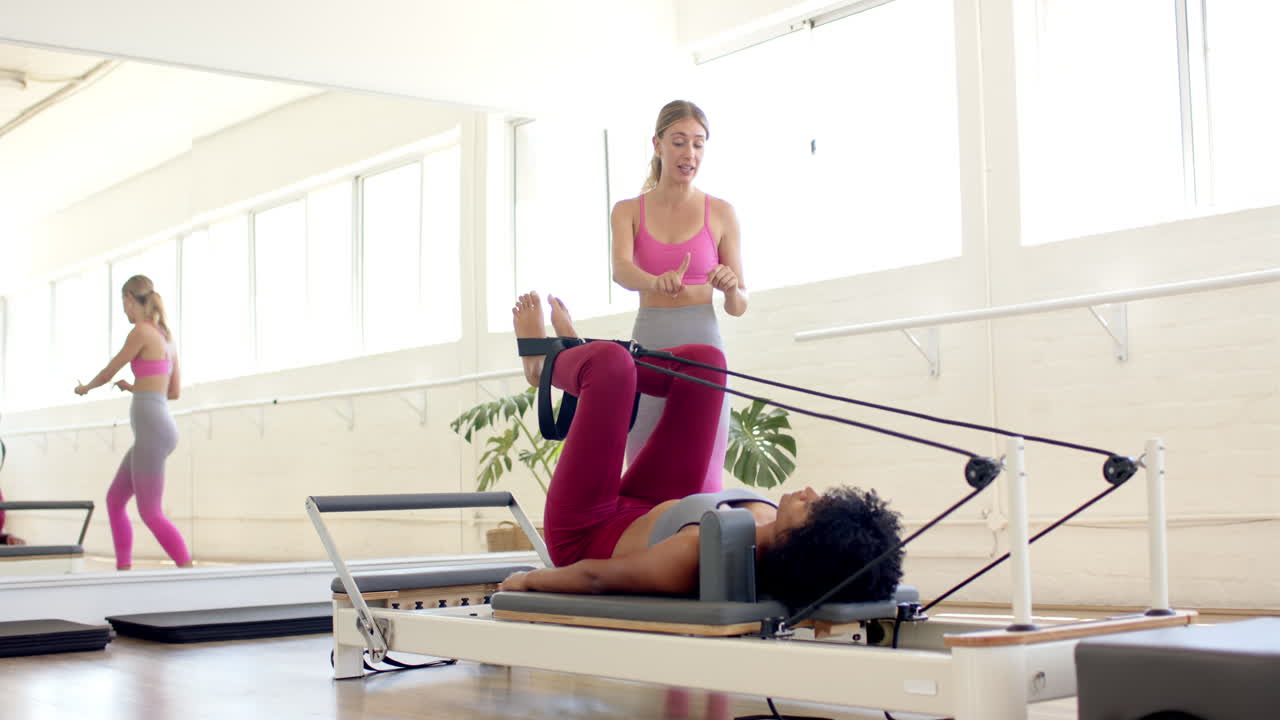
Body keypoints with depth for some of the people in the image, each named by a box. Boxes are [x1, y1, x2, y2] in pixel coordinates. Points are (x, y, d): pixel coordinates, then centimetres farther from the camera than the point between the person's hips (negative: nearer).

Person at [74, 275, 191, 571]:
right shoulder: (166, 336, 17)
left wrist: (85, 387, 23)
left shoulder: (142, 331, -8)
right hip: (156, 428, 9)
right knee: (114, 500, 16)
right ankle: (123, 570, 17)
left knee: (150, 513, -6)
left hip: (152, 430, -9)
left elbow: (109, 372, 1)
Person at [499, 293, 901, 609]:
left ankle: (544, 365, 29)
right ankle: (573, 357, 31)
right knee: (704, 361, 5)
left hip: (588, 533, -5)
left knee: (611, 360, -8)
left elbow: (594, 577, -30)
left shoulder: (699, 559, -46)